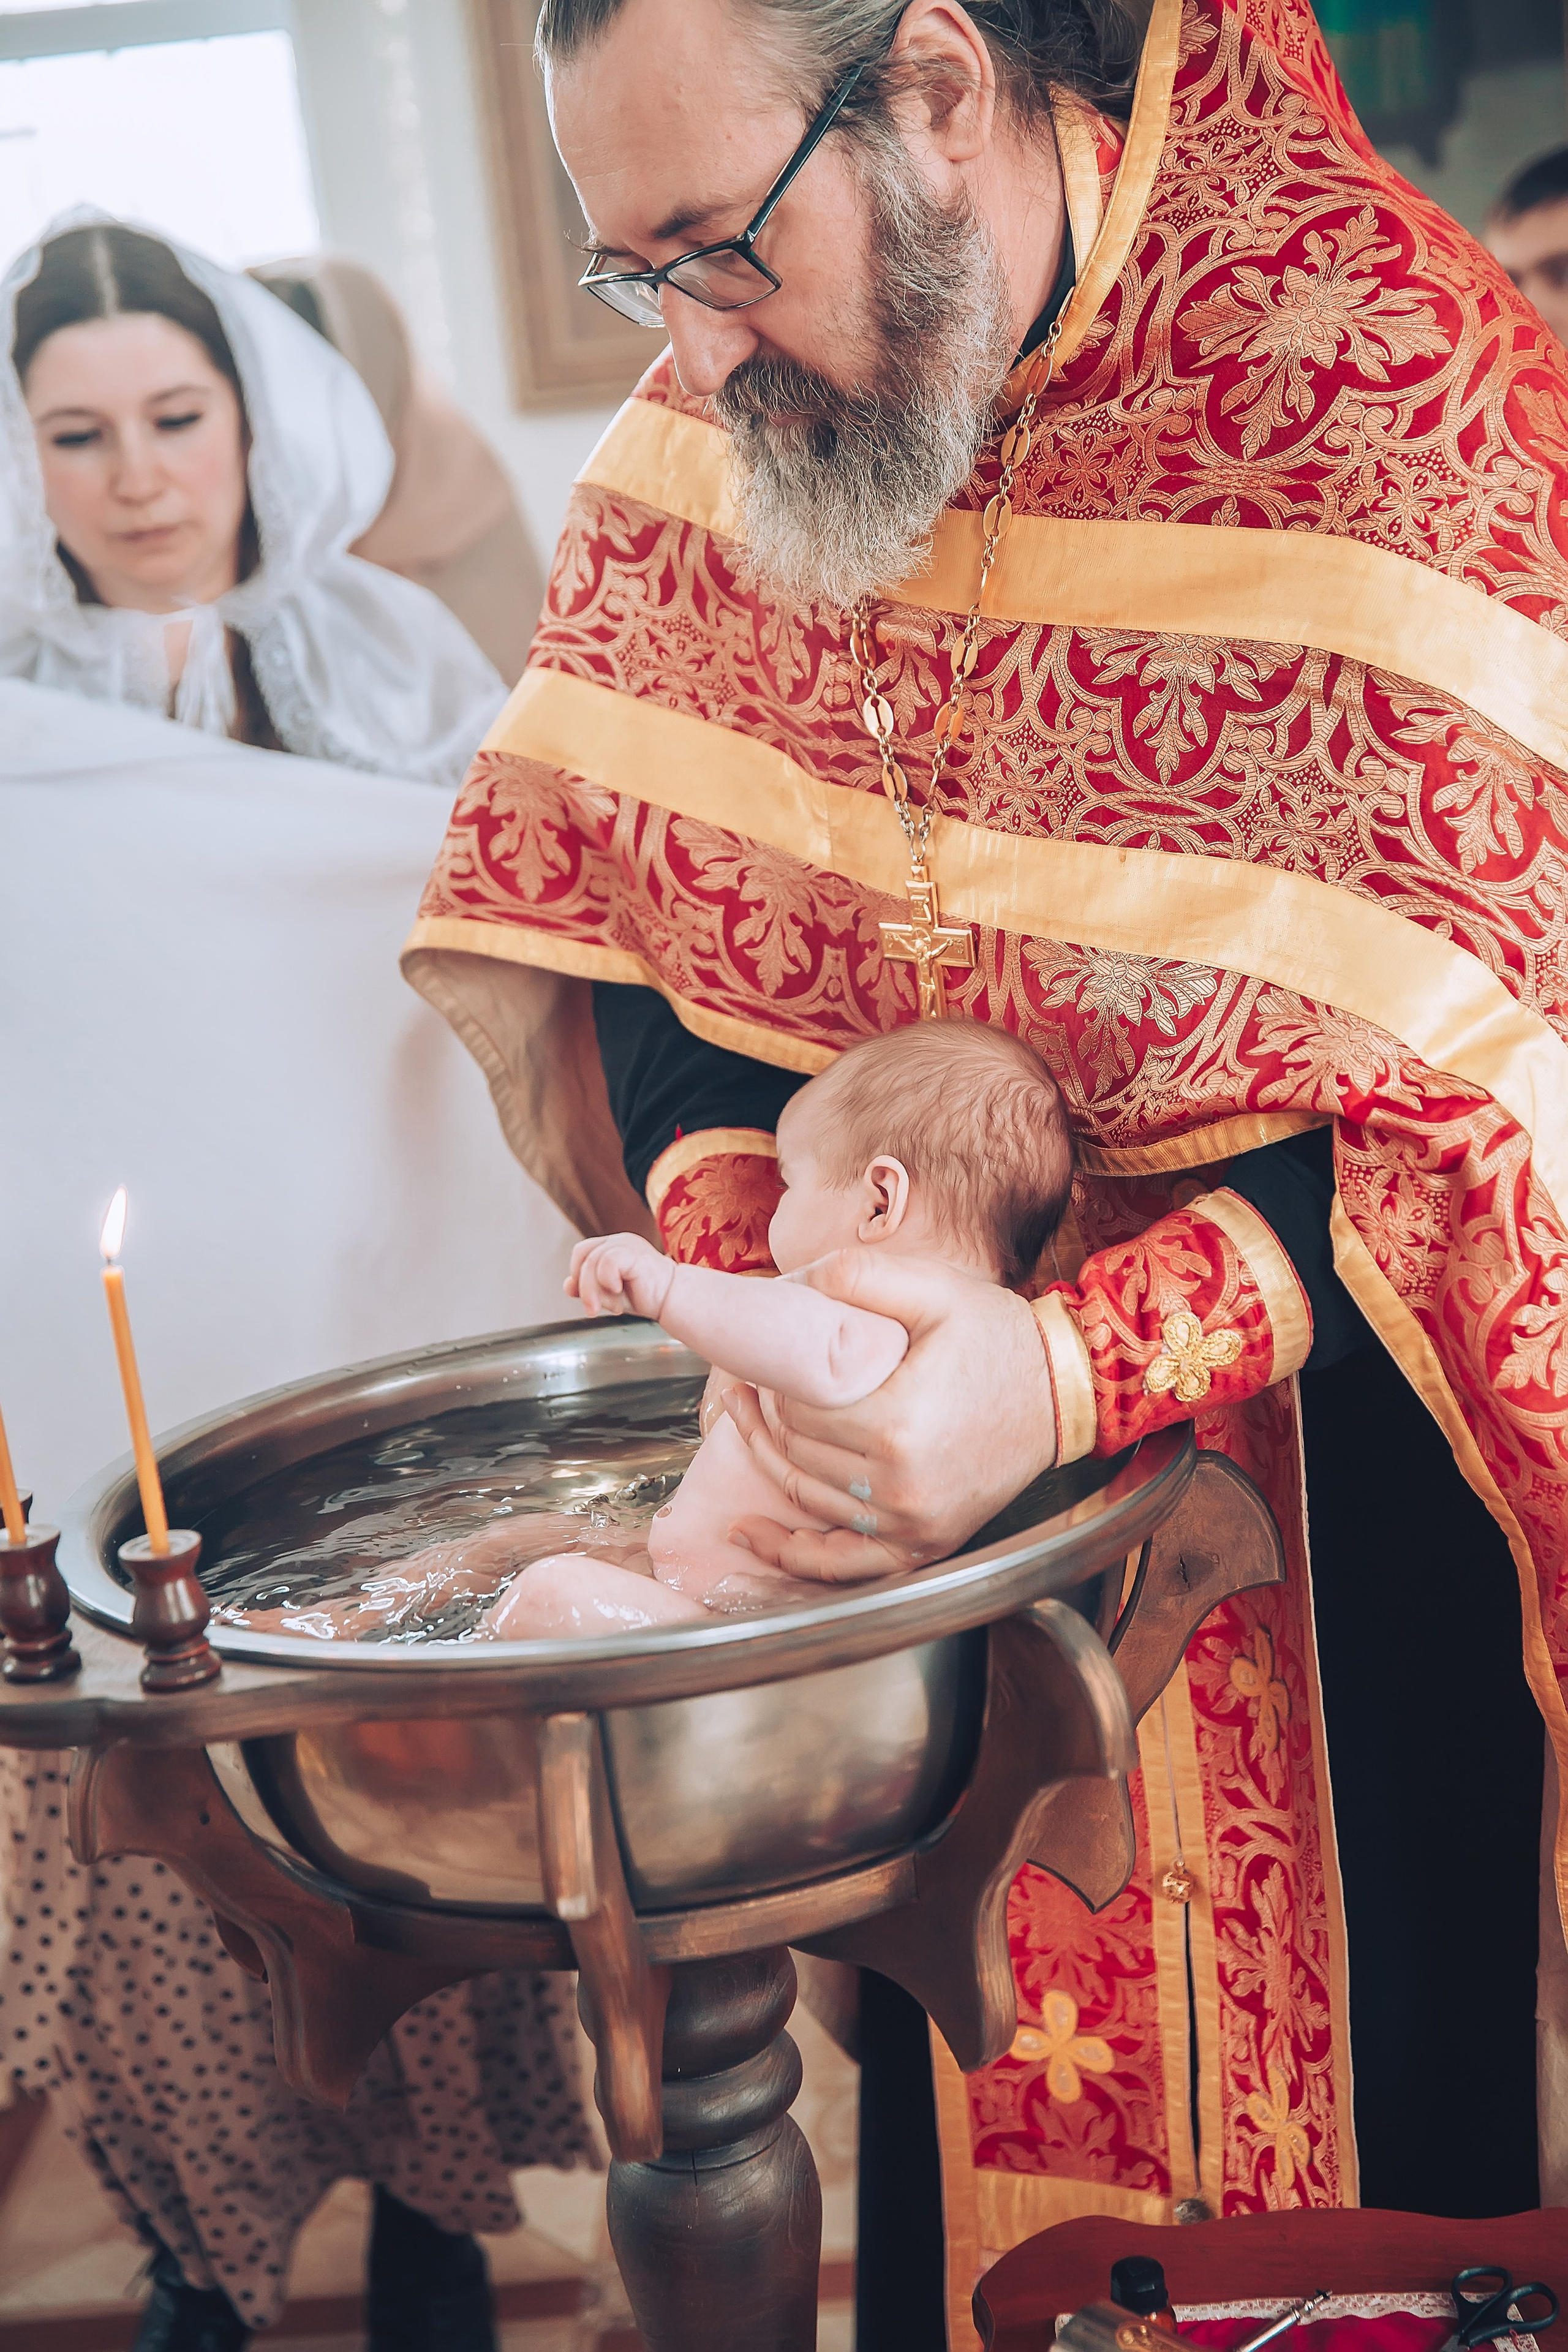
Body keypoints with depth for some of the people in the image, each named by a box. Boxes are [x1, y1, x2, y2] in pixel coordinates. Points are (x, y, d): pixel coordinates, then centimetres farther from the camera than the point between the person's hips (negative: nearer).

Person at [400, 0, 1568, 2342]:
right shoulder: (740, 379, -3)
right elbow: (607, 874, 2)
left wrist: (1077, 1373, -32)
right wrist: (728, 1234, -15)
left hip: (1312, 1431, -4)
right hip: (922, 1350, 4)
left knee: (1339, 2090, 11)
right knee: (952, 2057, 15)